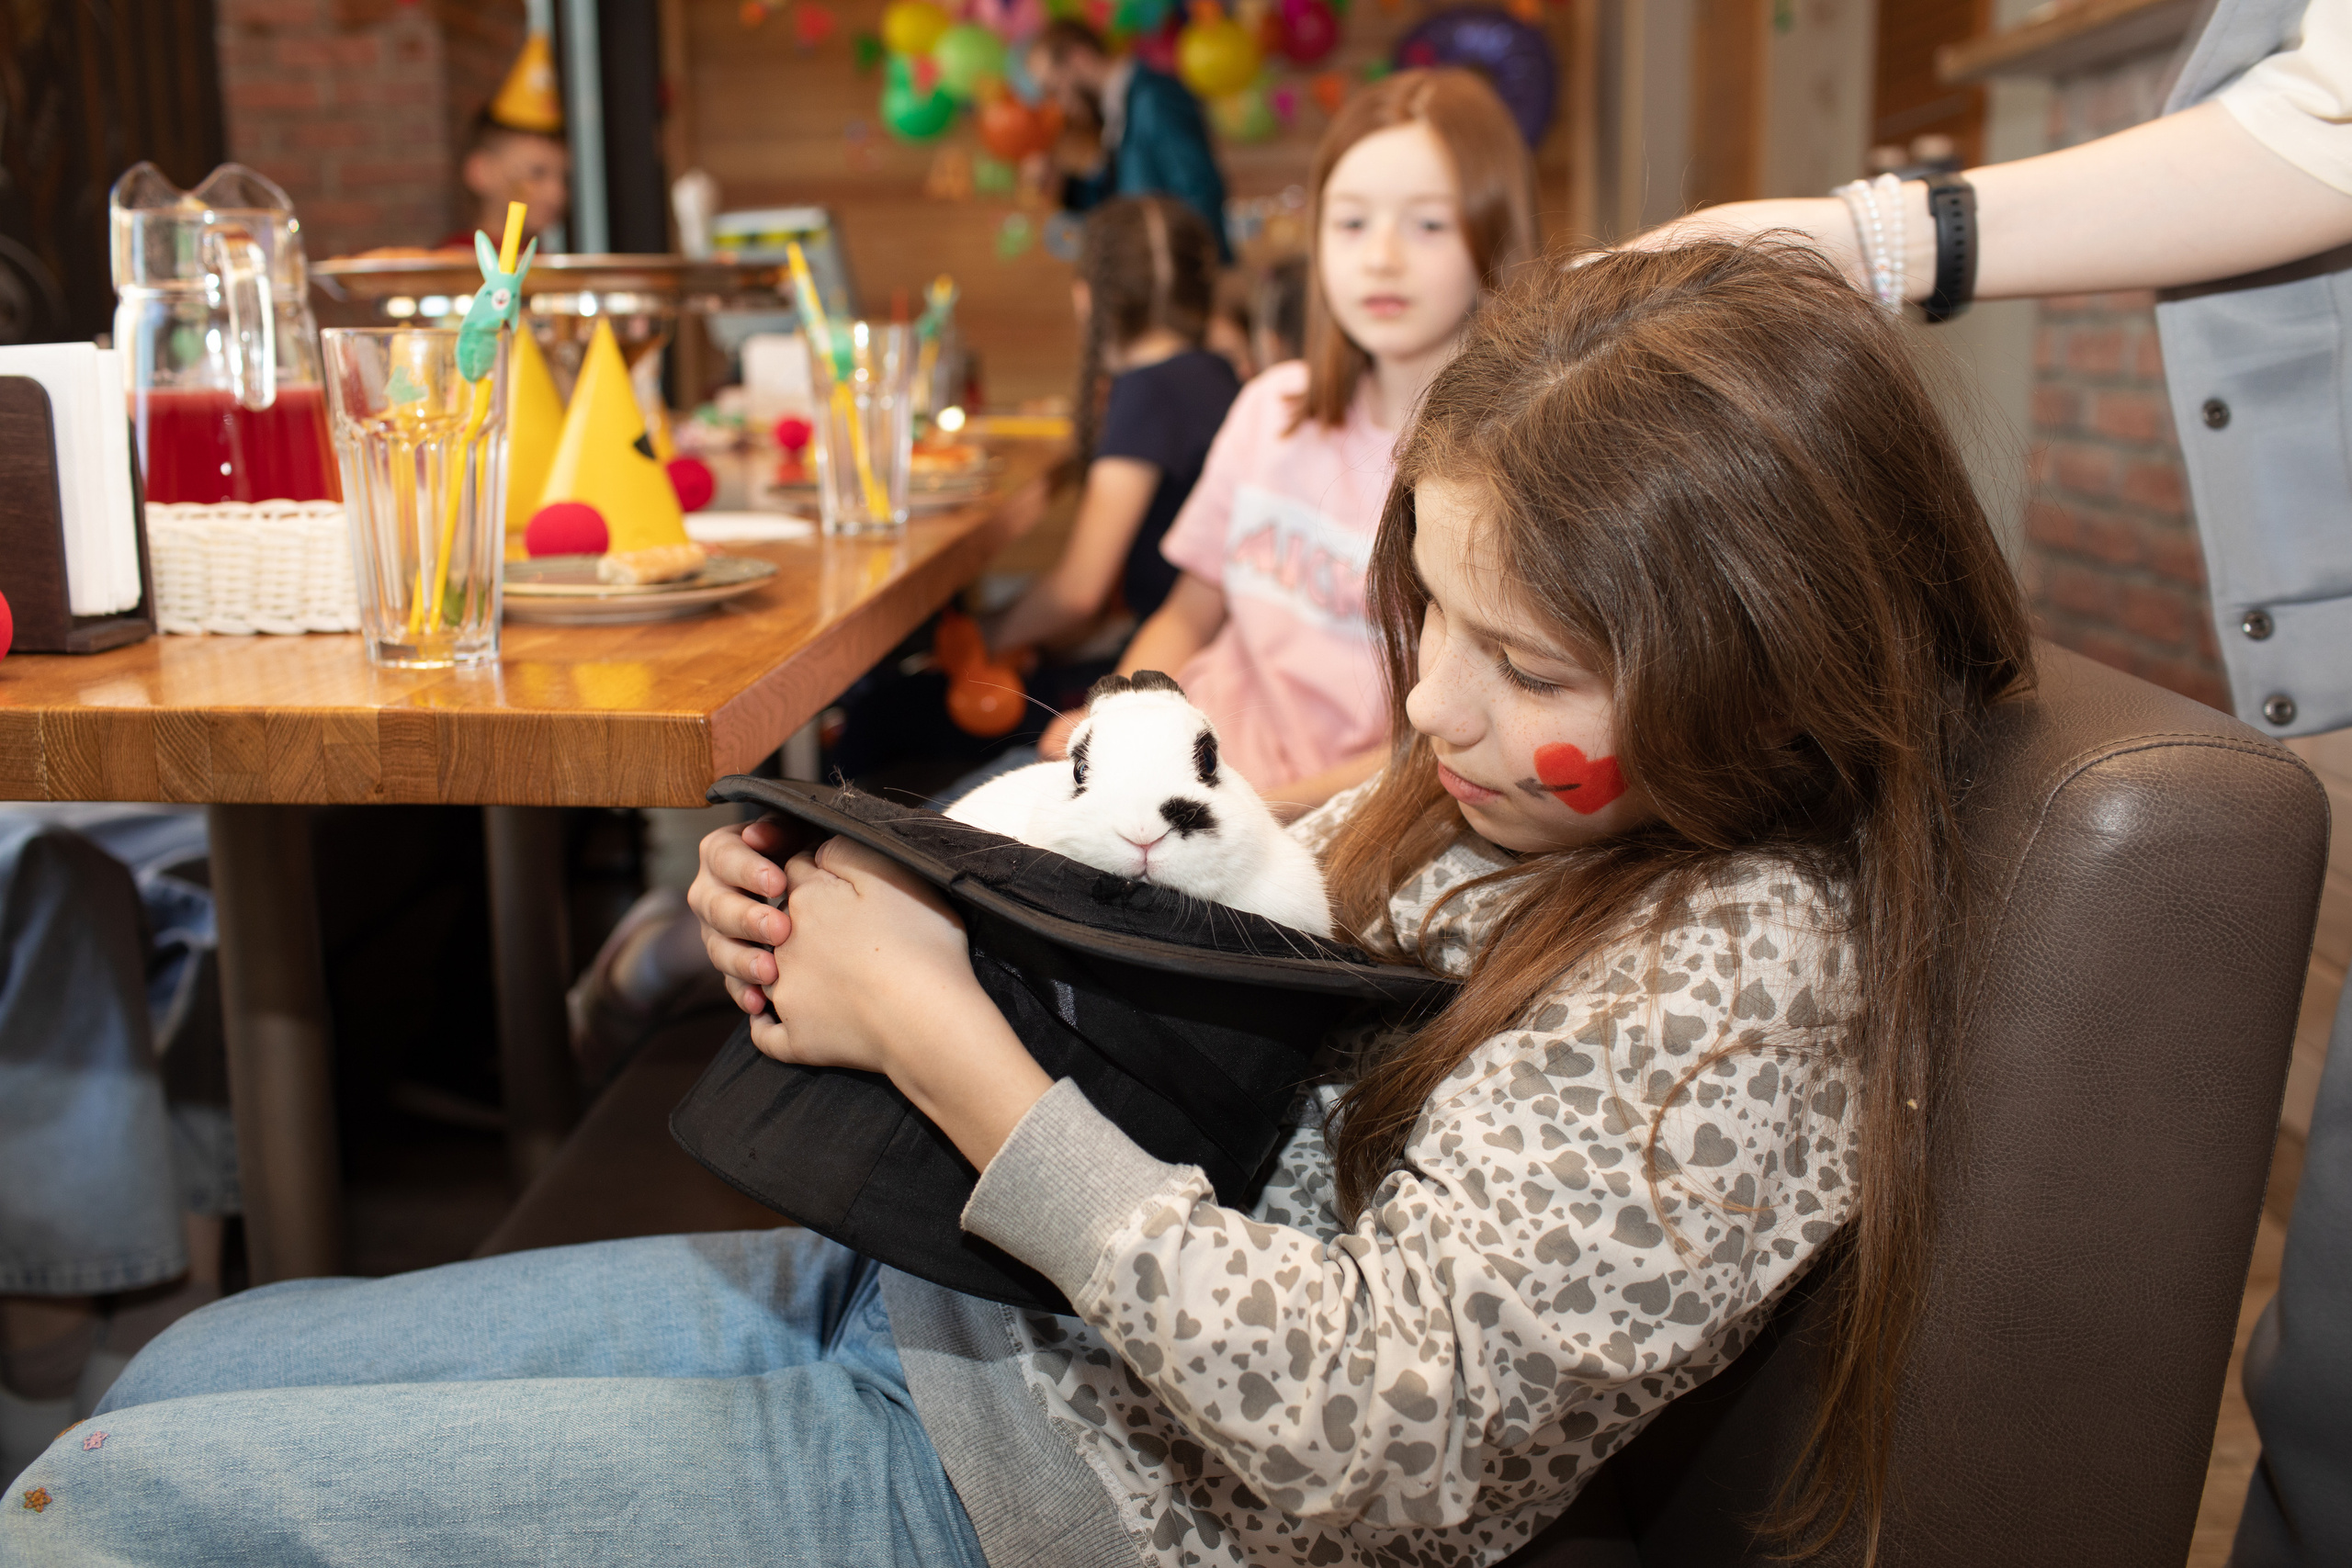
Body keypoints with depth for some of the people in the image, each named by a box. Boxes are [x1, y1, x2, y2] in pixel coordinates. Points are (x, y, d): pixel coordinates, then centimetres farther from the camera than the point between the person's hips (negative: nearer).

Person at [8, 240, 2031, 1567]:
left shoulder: (1752, 965, -22)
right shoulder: (1486, 794, 1)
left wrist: (937, 1037, -24)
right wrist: (846, 912, -10)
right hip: (939, 1282, 8)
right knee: (205, 1364, 14)